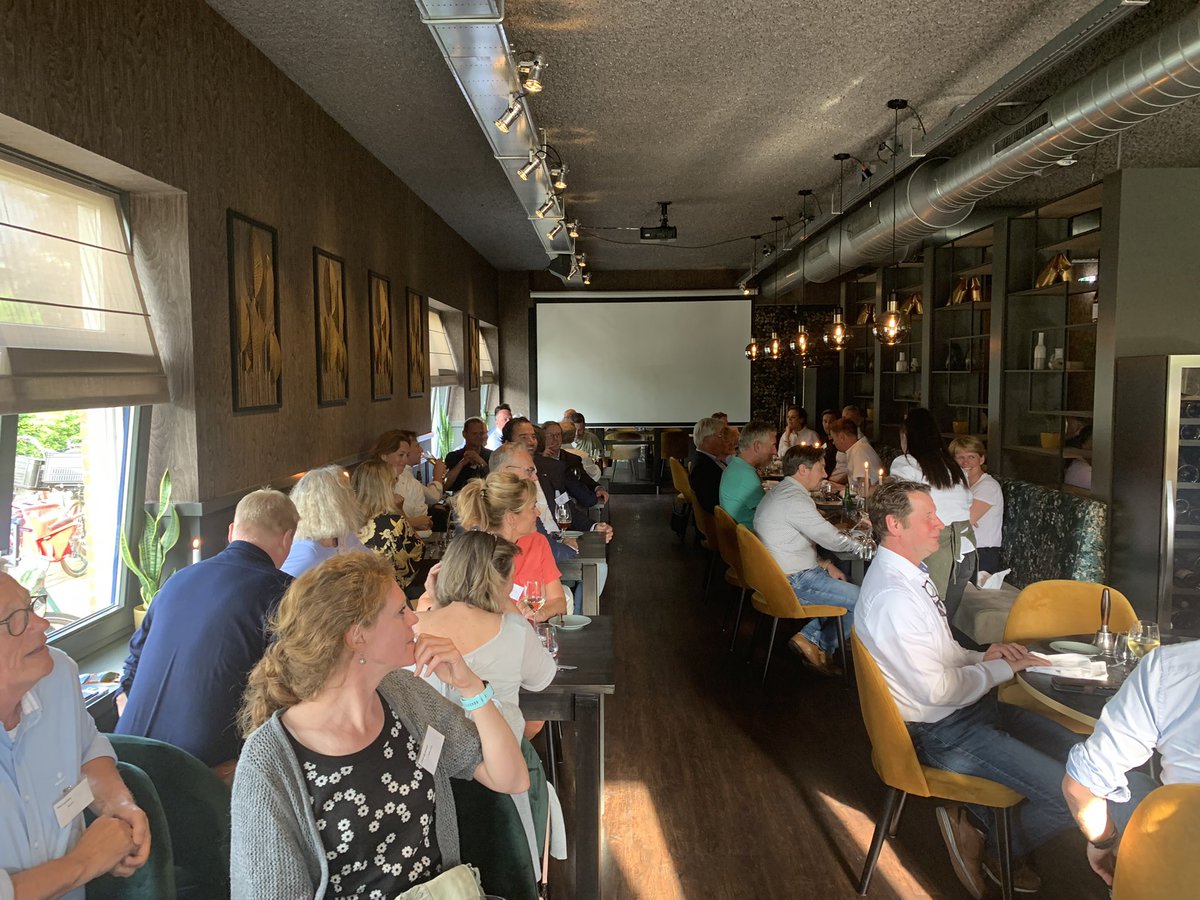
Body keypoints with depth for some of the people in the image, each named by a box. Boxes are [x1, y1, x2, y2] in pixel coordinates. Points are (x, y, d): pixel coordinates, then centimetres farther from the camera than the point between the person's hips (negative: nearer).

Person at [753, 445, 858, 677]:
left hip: (779, 573, 11)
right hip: (793, 583, -10)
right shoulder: (795, 500, -20)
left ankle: (810, 637, 12)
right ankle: (821, 647, 7)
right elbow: (835, 541, -18)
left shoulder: (779, 493, 13)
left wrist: (824, 564, 11)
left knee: (846, 585, 17)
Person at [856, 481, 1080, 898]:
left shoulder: (909, 574, 6)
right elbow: (936, 690, -26)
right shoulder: (891, 596, -26)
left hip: (974, 708, 10)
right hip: (945, 733, -10)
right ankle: (1001, 854, 13)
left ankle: (975, 815, 19)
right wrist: (1001, 668, -12)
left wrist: (982, 656, 1)